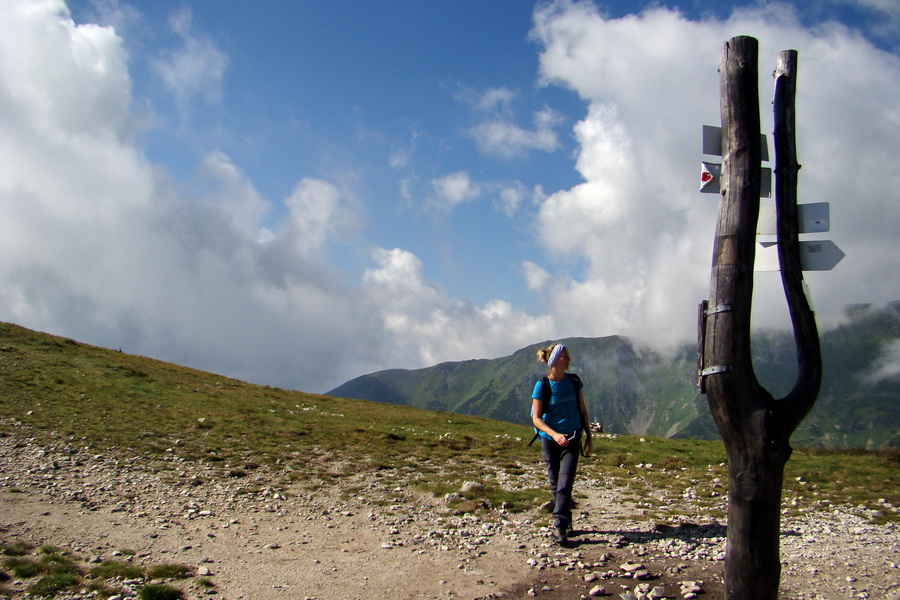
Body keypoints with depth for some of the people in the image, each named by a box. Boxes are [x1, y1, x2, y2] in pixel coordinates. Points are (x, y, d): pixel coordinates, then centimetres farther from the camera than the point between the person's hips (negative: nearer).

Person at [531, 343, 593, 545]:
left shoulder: (574, 382, 0)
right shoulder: (542, 386, -9)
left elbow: (582, 410, 11)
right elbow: (536, 418, -10)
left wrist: (589, 436, 12)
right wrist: (554, 434, -25)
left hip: (572, 440, 1)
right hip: (550, 440, -1)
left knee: (565, 485, -11)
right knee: (555, 485, 10)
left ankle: (560, 528, -10)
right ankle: (567, 521, 29)